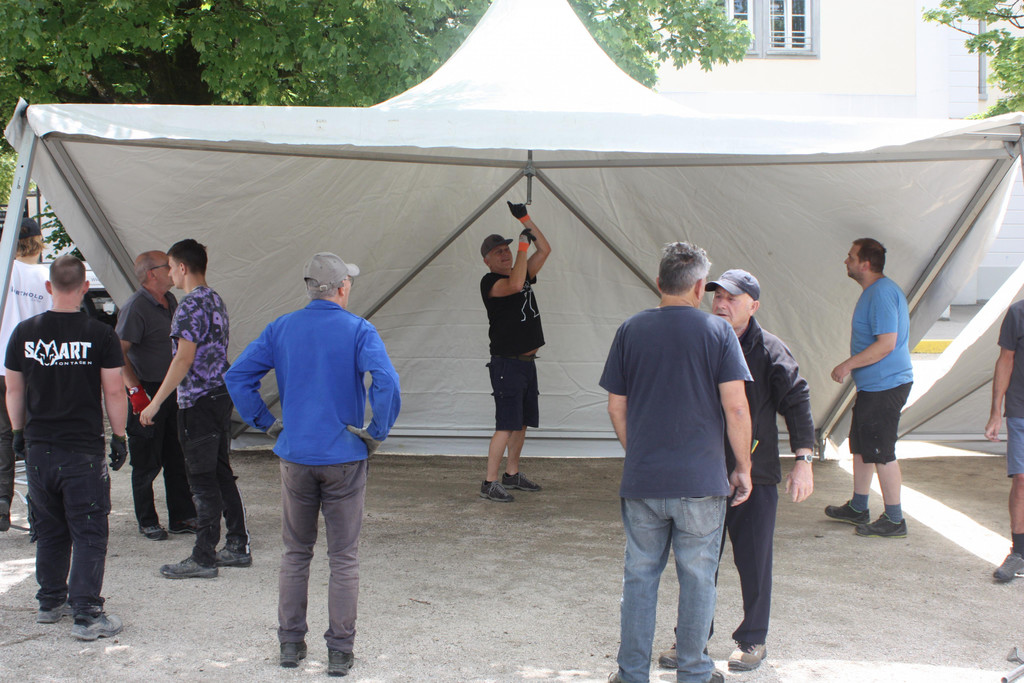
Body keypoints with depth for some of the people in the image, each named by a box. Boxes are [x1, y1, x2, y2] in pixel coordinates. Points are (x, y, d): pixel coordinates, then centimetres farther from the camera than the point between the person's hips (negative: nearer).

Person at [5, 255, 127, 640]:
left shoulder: (24, 333, 1)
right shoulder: (100, 335, -10)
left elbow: (14, 390, 9)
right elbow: (113, 393, -7)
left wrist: (18, 432, 22)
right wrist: (119, 437, 4)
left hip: (38, 449, 4)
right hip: (83, 450, -4)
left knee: (49, 531, 19)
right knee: (89, 534, 1)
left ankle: (50, 602, 28)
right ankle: (86, 615, -4)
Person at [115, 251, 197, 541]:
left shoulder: (170, 301, 10)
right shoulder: (135, 307, -16)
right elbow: (119, 353, -21)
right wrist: (136, 391, -25)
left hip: (173, 392, 8)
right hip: (146, 393, -8)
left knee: (178, 459, 11)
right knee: (147, 463, 2)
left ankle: (182, 517, 19)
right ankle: (147, 522, 12)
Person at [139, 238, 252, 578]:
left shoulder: (190, 305, -15)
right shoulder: (216, 301, 14)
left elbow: (184, 359, -22)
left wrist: (156, 402, -19)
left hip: (198, 401, -9)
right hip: (222, 395, 9)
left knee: (203, 480, -5)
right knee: (222, 474, 14)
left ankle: (203, 558, -1)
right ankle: (237, 547, 19)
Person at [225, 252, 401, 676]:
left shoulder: (281, 329, 3)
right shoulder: (358, 331, -8)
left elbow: (237, 377, 2)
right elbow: (386, 383, -22)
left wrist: (265, 422, 8)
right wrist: (377, 433, -9)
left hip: (295, 457, 3)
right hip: (344, 458, -3)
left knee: (295, 553, 16)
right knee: (343, 558, 6)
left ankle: (290, 643, 20)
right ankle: (339, 651, 9)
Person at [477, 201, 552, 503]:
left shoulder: (523, 274, 13)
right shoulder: (490, 282, -11)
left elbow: (545, 249, 14)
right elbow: (515, 285, -29)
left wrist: (525, 219, 6)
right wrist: (523, 243, -22)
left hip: (527, 362, 8)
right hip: (507, 363, -8)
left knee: (522, 422, 14)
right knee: (506, 424, -12)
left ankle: (512, 474, 26)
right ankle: (490, 483, -9)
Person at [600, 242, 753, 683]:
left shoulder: (631, 330, 3)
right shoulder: (718, 332, -5)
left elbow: (616, 407, 7)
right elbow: (736, 407, -10)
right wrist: (743, 467, 0)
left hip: (641, 481, 2)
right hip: (701, 481, -2)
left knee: (640, 576, 11)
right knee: (698, 578, 10)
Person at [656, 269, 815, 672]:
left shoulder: (769, 351, -4)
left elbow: (797, 403, -6)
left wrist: (803, 460, -13)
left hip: (755, 476, -3)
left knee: (753, 563, 5)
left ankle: (752, 640, 22)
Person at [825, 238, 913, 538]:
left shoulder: (882, 293, -20)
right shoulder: (874, 291, 14)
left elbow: (887, 343, -26)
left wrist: (848, 365, -20)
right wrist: (852, 366, 21)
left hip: (884, 386, -11)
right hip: (874, 386, 11)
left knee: (881, 452, -5)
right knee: (861, 445, 19)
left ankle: (894, 520, 3)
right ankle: (858, 508, 32)